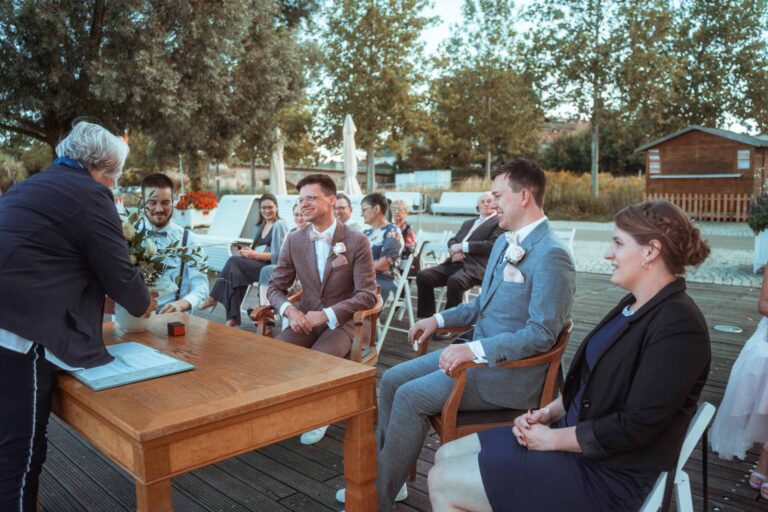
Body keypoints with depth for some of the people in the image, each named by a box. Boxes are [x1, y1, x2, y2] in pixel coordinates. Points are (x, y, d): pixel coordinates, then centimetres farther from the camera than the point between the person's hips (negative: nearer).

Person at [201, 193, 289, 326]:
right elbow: (257, 249, 17)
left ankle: (214, 297, -6)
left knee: (234, 261, -21)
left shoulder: (279, 225, -6)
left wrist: (254, 255, -18)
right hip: (257, 265, 7)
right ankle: (233, 318, -26)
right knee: (235, 272, -23)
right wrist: (248, 251, -6)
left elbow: (277, 256, -14)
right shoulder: (259, 226, 19)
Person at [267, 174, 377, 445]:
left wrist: (326, 315, -23)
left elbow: (367, 295, -12)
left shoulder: (357, 241, -9)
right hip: (305, 319, 4)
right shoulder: (294, 241, 3)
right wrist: (289, 310, -17)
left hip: (340, 322, -3)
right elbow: (275, 287, 6)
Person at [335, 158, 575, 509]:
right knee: (391, 380, 2)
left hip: (510, 372, -9)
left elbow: (542, 334, -24)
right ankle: (386, 474, 15)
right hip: (480, 353, 9)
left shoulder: (551, 255, -19)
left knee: (411, 397, -18)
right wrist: (440, 319, 10)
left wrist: (475, 349, -27)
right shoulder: (504, 243, 11)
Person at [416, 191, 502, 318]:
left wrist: (463, 246, -9)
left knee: (455, 281, -37)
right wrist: (454, 249, -3)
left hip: (476, 266, -7)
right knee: (423, 275, -13)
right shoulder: (468, 223, 29)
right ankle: (427, 318, -7)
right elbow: (452, 240, 22)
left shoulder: (500, 222, 7)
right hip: (456, 263, 7)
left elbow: (492, 245, -8)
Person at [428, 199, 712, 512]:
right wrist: (548, 413, 1)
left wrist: (552, 439, -15)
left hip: (606, 473, -9)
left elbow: (635, 426, -24)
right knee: (446, 456, 8)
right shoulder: (634, 305, 9)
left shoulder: (678, 326, -21)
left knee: (443, 483, -9)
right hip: (573, 433, 9)